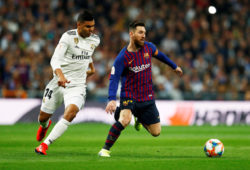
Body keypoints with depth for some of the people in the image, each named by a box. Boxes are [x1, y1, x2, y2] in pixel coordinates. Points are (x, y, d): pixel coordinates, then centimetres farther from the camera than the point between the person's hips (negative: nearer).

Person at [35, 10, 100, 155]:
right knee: (43, 117, 10)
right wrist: (60, 75, -44)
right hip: (59, 83, -2)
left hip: (78, 86, 2)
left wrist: (91, 67, 35)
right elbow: (55, 59, -27)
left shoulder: (95, 40, 2)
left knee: (71, 112, -27)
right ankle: (45, 125, 52)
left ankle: (45, 145, -23)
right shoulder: (68, 37, -15)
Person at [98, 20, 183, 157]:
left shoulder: (148, 47, -1)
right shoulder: (122, 57, -16)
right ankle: (105, 149, -22)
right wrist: (112, 99, -35)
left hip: (147, 98, 5)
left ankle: (140, 119, 39)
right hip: (129, 96, -5)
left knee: (156, 132, 6)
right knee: (124, 120, -35)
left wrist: (174, 66, 36)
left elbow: (159, 55, 21)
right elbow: (114, 79, -21)